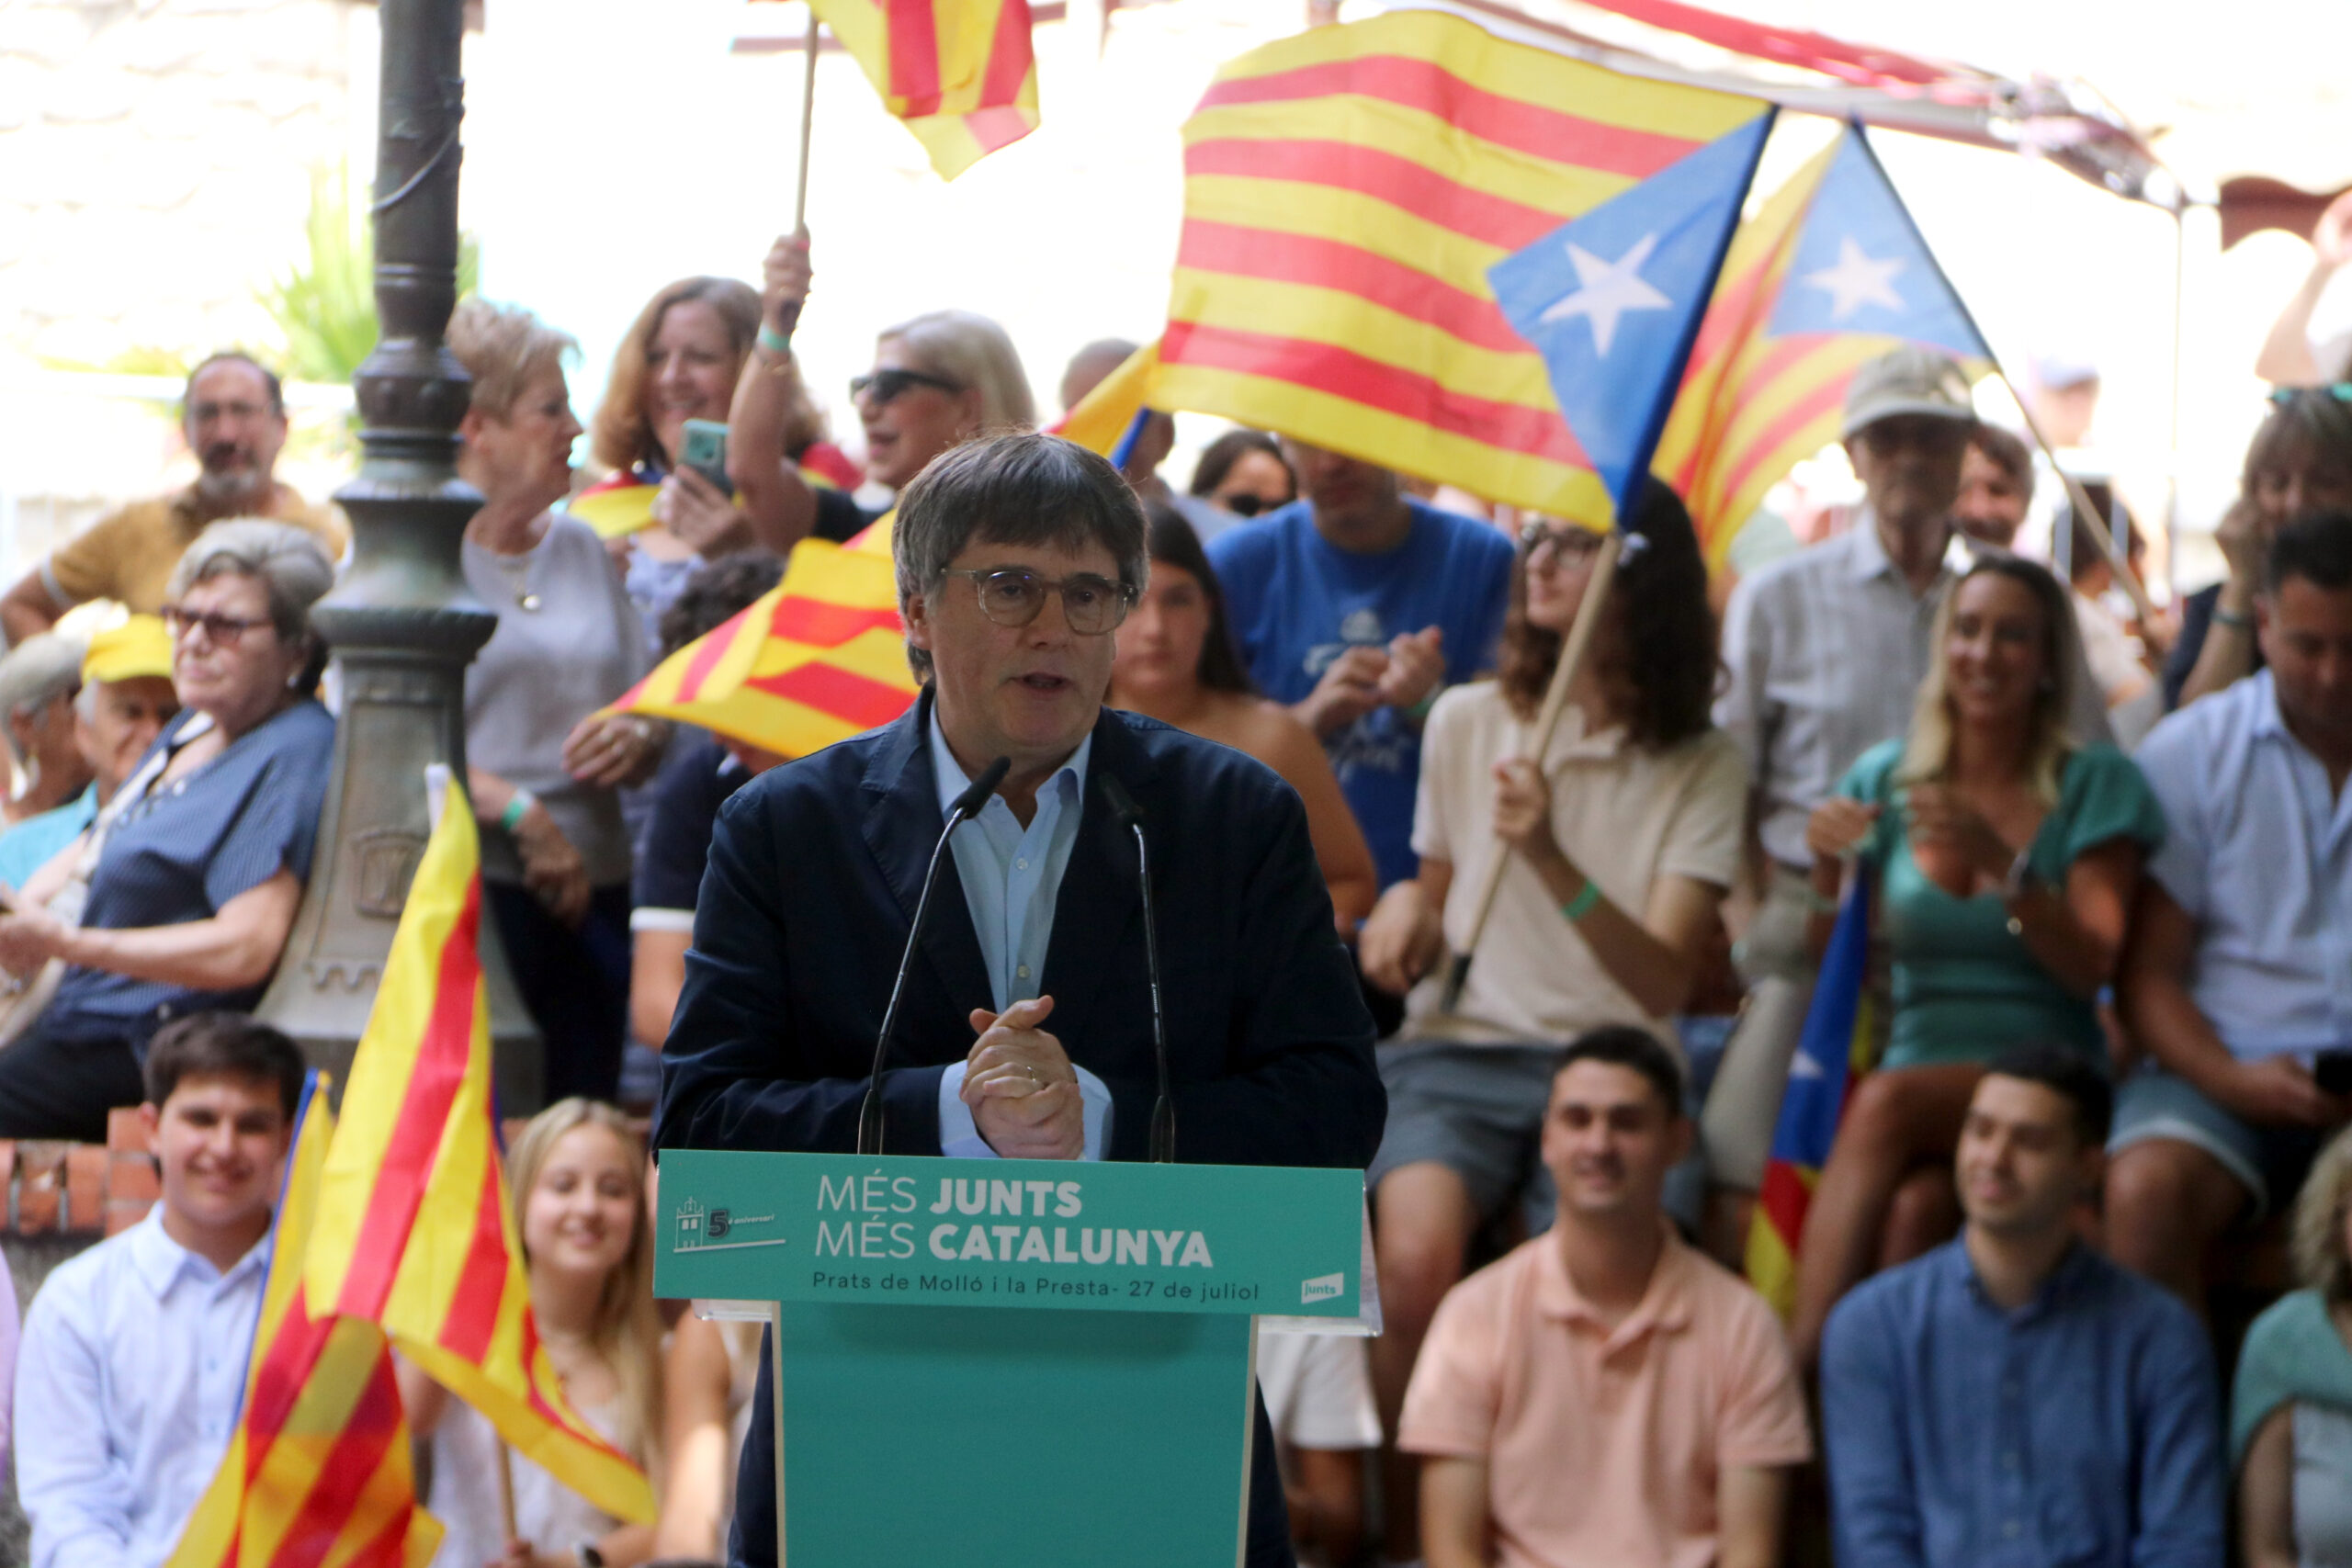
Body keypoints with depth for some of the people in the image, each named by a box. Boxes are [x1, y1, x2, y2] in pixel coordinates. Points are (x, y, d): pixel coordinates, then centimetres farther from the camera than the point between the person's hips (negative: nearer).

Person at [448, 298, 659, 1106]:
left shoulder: (580, 547, 18)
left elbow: (651, 702, 21)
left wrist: (638, 736, -3)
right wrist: (520, 813, -18)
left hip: (594, 890, 6)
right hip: (469, 887, -5)